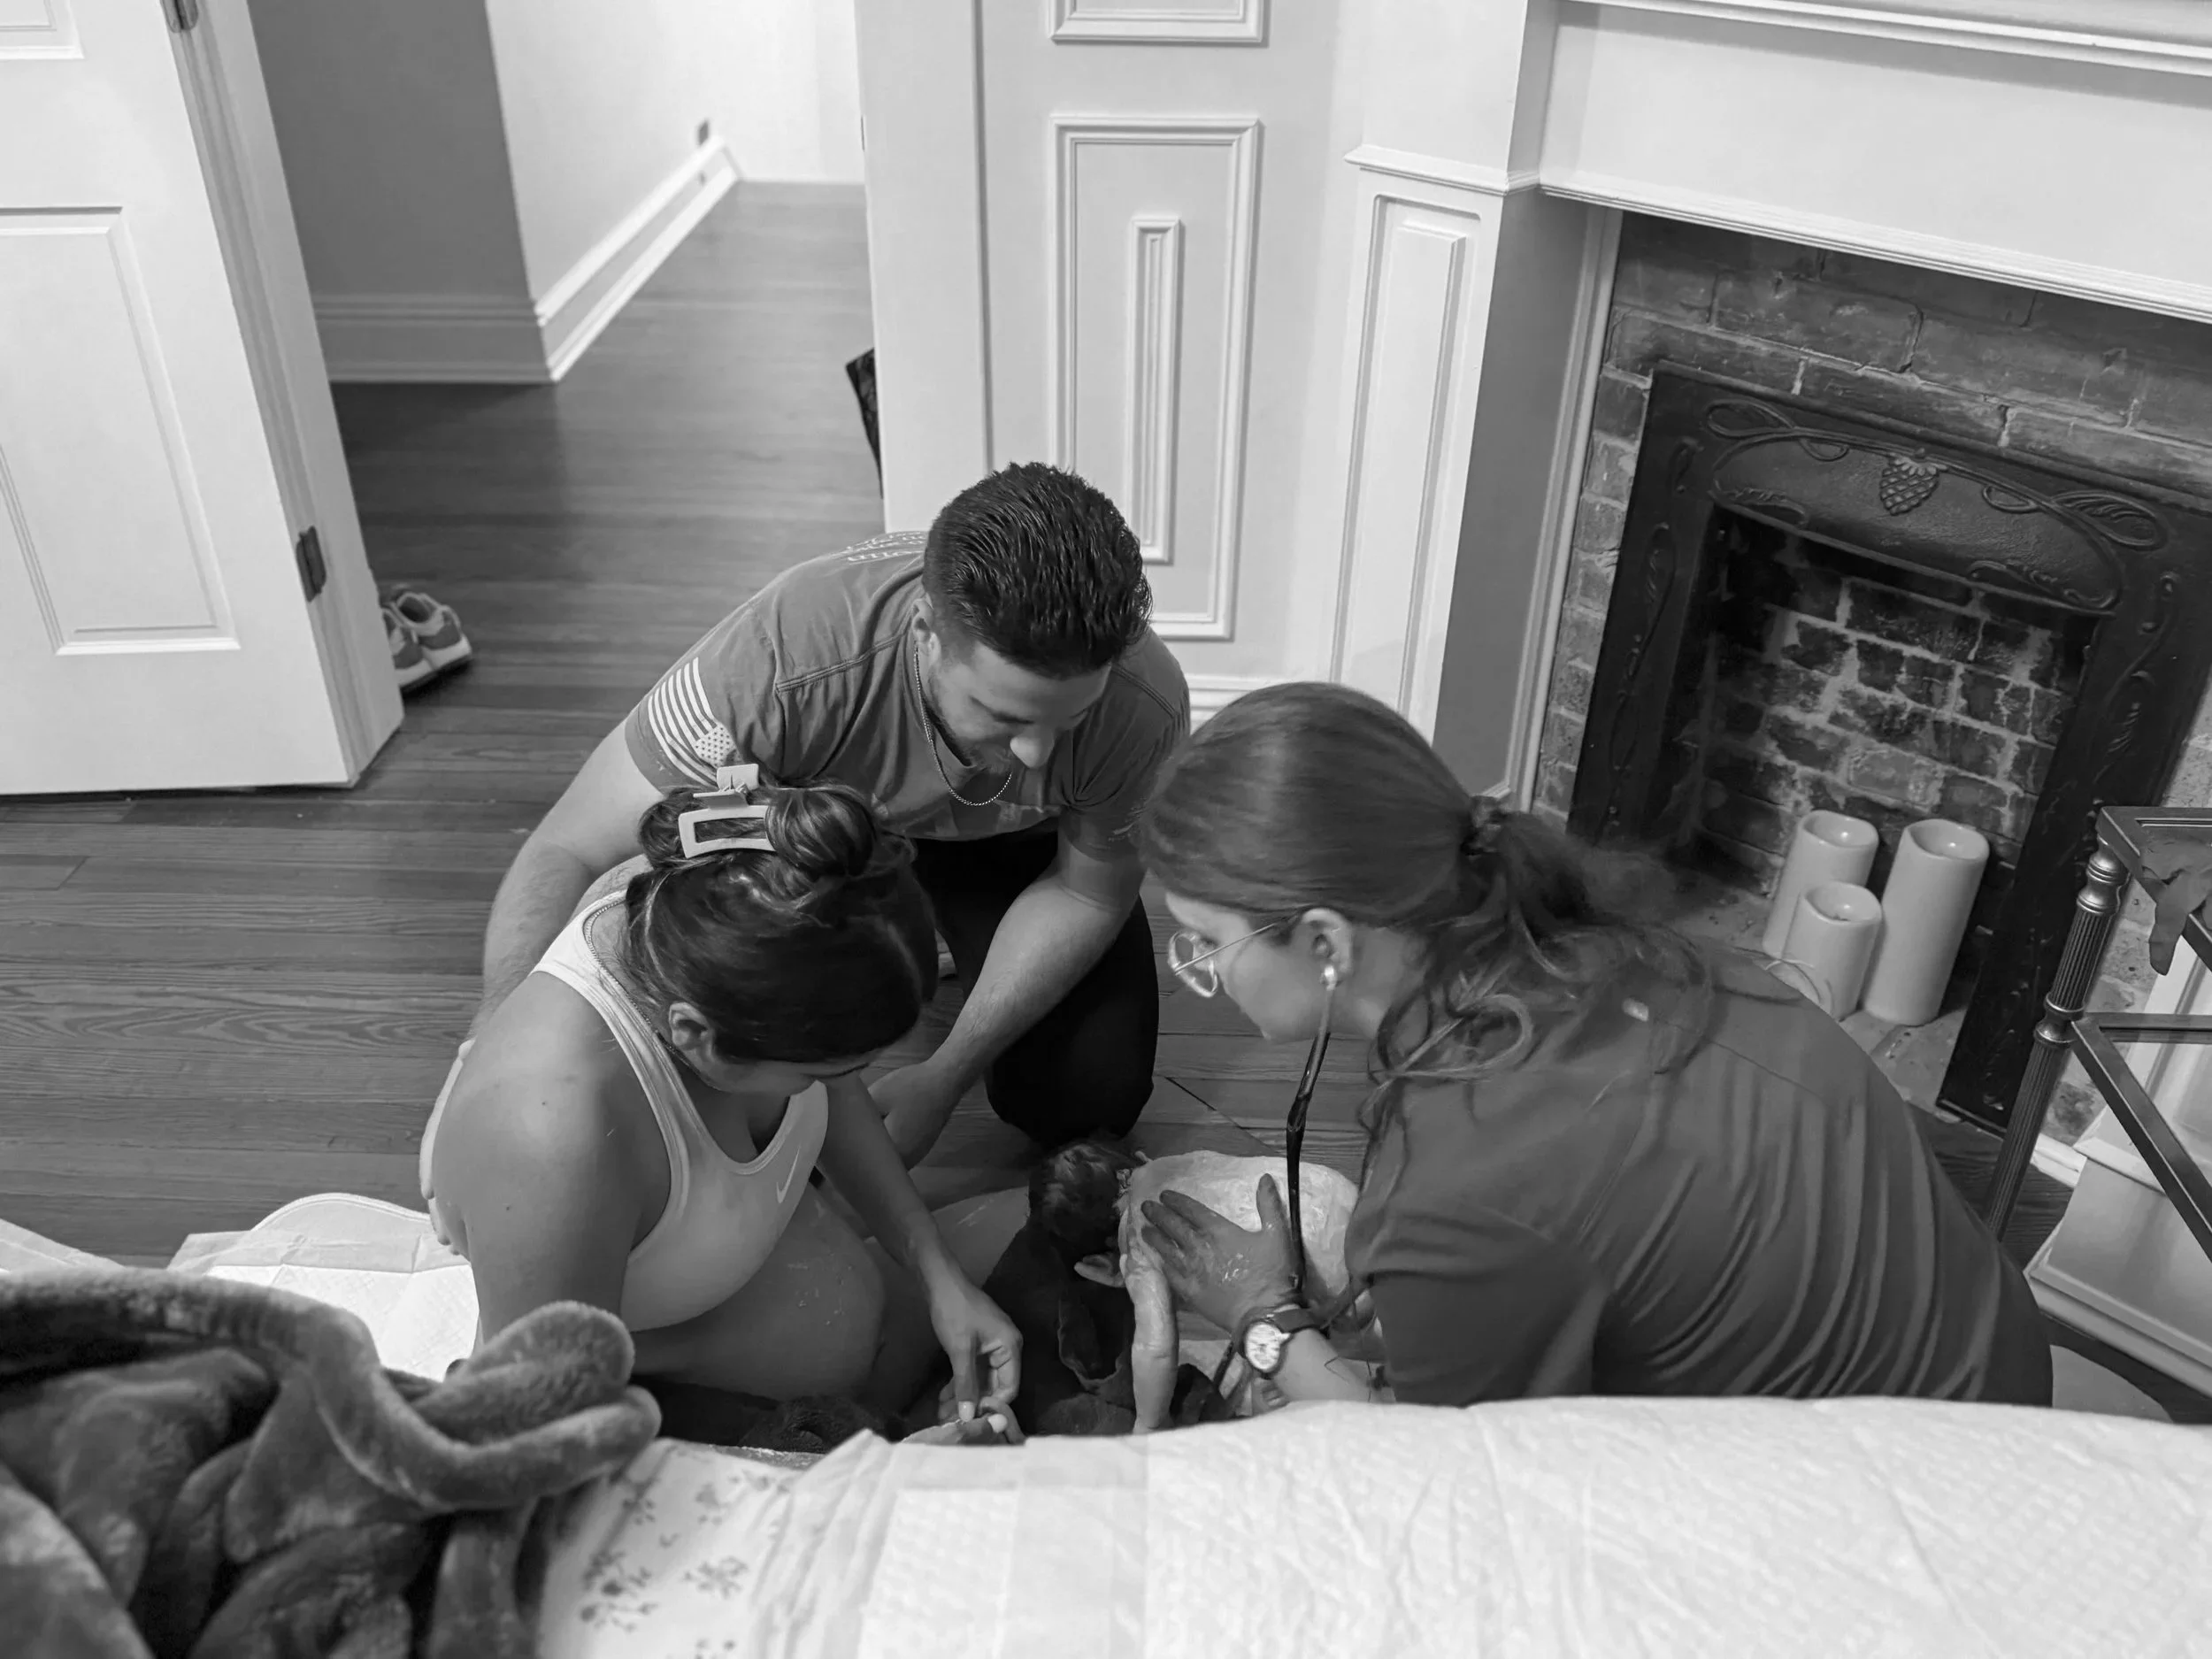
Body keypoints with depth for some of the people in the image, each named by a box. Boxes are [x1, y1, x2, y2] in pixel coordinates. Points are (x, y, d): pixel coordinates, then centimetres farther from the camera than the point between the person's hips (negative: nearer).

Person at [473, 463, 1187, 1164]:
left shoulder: (1145, 706, -37)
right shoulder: (784, 653, -44)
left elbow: (1089, 892, -17)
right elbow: (564, 853, -36)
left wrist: (943, 1078, -24)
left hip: (1011, 840, 1)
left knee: (1090, 1097, -13)